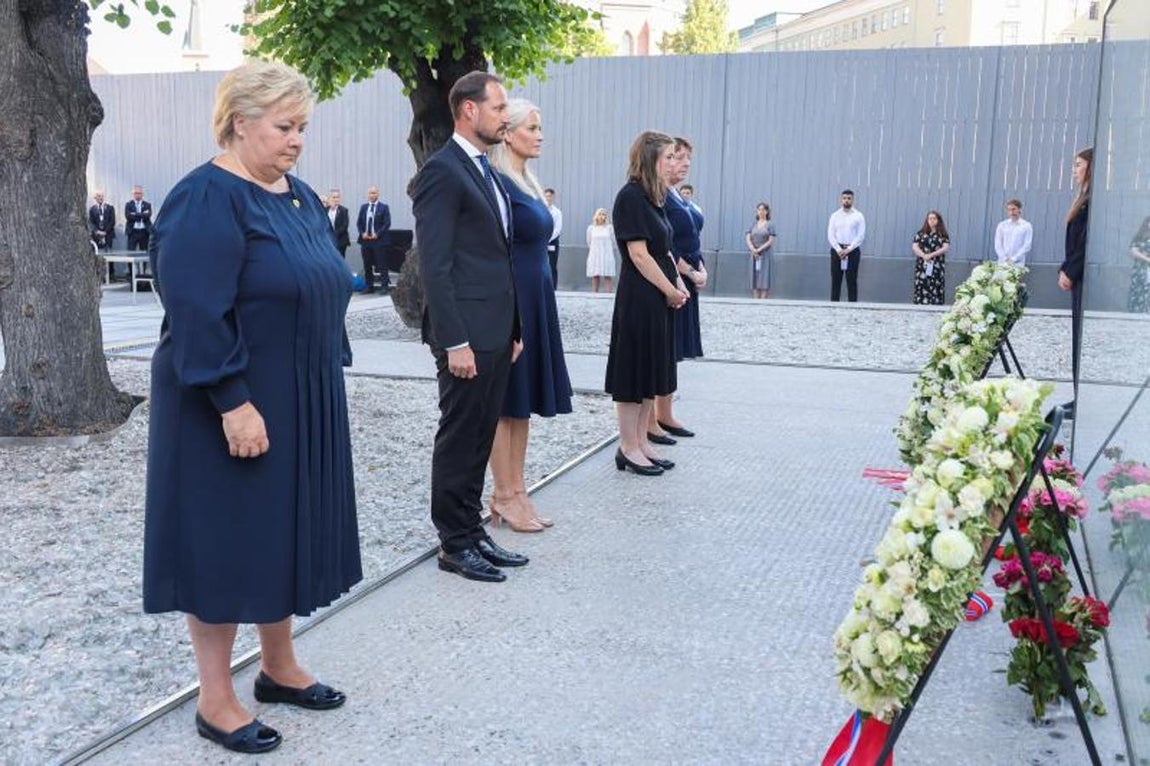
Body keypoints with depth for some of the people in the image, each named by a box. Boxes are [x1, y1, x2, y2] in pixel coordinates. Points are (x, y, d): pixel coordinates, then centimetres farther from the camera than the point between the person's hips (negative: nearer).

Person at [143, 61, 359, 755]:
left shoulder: (300, 197, 10)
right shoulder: (207, 200, -15)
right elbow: (197, 312, -22)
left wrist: (329, 380, 15)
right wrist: (234, 402, -25)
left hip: (302, 405, 8)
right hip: (234, 410, -8)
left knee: (286, 532, 16)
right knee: (227, 539, 2)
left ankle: (280, 666, 33)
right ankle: (216, 700, 17)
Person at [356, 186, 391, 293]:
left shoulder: (384, 207, 0)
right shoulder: (363, 207, 12)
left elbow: (387, 223, -6)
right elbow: (358, 223, 12)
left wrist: (377, 234, -14)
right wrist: (362, 233, -4)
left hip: (379, 240, -4)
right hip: (365, 240, 4)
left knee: (382, 265, -4)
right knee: (367, 265, 8)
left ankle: (384, 286, -1)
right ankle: (369, 286, 14)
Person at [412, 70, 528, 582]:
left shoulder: (486, 173, 17)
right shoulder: (442, 171, -11)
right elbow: (435, 266, -17)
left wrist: (512, 330, 16)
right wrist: (454, 342, -20)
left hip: (497, 333, 9)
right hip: (467, 336, -9)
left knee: (480, 439, 15)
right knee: (458, 440, 2)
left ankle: (472, 532, 26)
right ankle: (454, 544, 13)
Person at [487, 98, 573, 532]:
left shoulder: (527, 183, 15)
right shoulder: (497, 184, -12)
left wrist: (541, 306, 17)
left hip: (537, 301, 9)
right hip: (510, 301, -9)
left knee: (525, 400, 11)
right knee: (505, 402, -1)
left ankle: (517, 491, 19)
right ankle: (504, 497, 8)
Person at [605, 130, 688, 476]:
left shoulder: (654, 198, 14)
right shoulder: (631, 196, -14)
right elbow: (639, 255, -18)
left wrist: (678, 285, 2)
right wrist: (671, 290, -12)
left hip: (660, 300, 9)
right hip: (638, 299, -9)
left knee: (653, 370, 13)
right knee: (634, 370, -1)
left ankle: (641, 442, 22)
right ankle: (628, 447, 8)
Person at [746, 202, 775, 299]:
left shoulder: (770, 225, 1)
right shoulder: (753, 224, 11)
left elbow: (771, 241, -7)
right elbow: (748, 239, 3)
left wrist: (759, 249, -14)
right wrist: (753, 249, -13)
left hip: (765, 255, -4)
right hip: (754, 255, 4)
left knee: (764, 277, -8)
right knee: (755, 278, 1)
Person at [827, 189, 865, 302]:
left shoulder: (858, 216, 2)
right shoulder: (835, 215, 7)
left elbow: (861, 235, -4)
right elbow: (830, 235, 2)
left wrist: (848, 249, -14)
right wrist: (839, 250, -11)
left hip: (853, 250, -1)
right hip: (837, 250, 2)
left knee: (852, 281, 0)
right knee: (836, 280, 3)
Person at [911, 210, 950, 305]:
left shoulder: (943, 235, 8)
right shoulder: (921, 233, 10)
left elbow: (946, 247, -4)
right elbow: (914, 247, 2)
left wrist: (931, 255, -16)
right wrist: (924, 255, -16)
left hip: (937, 266, -1)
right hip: (922, 266, 1)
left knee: (936, 289, -7)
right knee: (922, 288, -6)